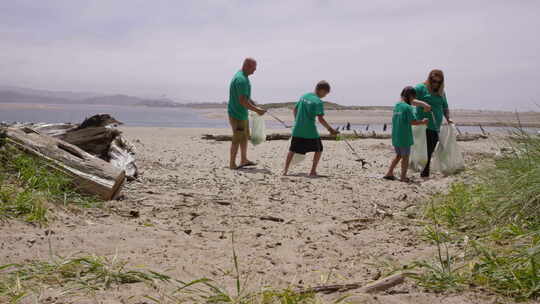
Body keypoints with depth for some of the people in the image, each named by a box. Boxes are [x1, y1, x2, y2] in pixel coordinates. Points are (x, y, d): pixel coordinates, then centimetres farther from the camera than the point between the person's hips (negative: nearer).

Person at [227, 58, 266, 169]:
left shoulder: (243, 76, 8)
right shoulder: (241, 80, -26)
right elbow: (243, 102, -28)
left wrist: (254, 104, 15)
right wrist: (257, 110, -21)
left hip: (242, 113, 11)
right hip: (237, 114, -11)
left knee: (245, 136, 19)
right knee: (237, 139, -1)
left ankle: (244, 160, 31)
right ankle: (232, 163, 9)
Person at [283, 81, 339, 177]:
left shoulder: (304, 96, 9)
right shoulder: (318, 102, -11)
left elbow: (294, 110, 17)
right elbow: (320, 119, -18)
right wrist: (330, 129, -9)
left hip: (297, 130, 5)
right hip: (310, 131, -5)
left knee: (292, 150, 15)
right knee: (318, 150, 12)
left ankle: (285, 170, 10)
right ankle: (313, 171, 9)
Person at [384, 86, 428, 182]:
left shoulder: (396, 106, 8)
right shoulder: (408, 107, -16)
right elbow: (413, 122, -20)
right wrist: (423, 122, -3)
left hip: (395, 137, 7)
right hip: (404, 137, -7)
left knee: (398, 155, 21)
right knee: (405, 157, 6)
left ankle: (389, 173, 19)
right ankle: (403, 177, 11)